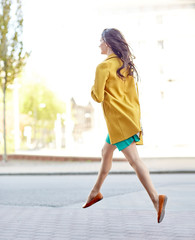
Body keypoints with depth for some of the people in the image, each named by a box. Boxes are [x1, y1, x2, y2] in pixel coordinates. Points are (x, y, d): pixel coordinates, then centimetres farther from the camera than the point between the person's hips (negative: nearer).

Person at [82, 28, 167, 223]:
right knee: (106, 152, 21)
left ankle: (156, 198, -21)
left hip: (119, 119, -9)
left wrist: (93, 88, 7)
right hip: (129, 116, 9)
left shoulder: (104, 66, -12)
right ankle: (96, 192, 35)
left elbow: (98, 97, -12)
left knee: (133, 158, -13)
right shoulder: (126, 65, 13)